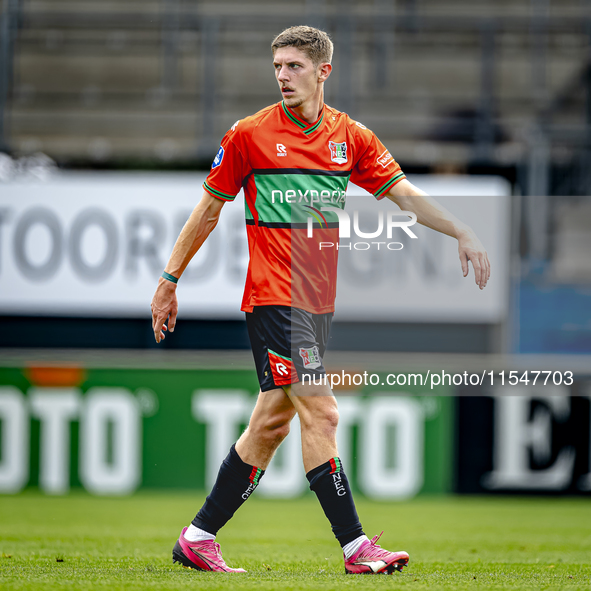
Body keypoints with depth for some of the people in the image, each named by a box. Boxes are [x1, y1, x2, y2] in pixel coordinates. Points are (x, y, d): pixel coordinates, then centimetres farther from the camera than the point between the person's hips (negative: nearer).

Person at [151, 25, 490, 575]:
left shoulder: (351, 137, 7)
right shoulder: (250, 134, -3)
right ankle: (355, 546, -13)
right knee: (320, 412, -14)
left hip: (319, 301, 5)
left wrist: (462, 232, -5)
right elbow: (208, 209, 4)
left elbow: (406, 195, 8)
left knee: (272, 422, 8)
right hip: (273, 297, -5)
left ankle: (198, 538, 18)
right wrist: (169, 280, 6)